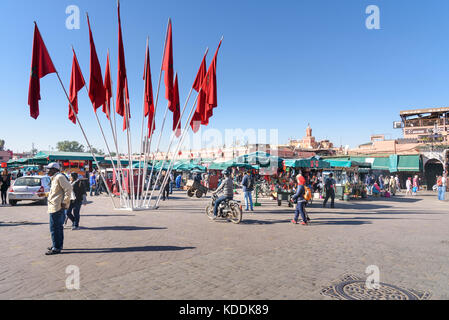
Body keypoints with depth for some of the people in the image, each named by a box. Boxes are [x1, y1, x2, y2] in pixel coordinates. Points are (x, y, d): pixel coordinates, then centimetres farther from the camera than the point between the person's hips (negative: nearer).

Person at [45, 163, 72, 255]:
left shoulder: (59, 177, -14)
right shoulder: (55, 178, 19)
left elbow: (68, 188, -22)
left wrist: (64, 202, -22)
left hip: (56, 207, -11)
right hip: (56, 206, 11)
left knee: (54, 228, -6)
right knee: (58, 227, 17)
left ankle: (56, 248, 0)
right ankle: (59, 245, 28)